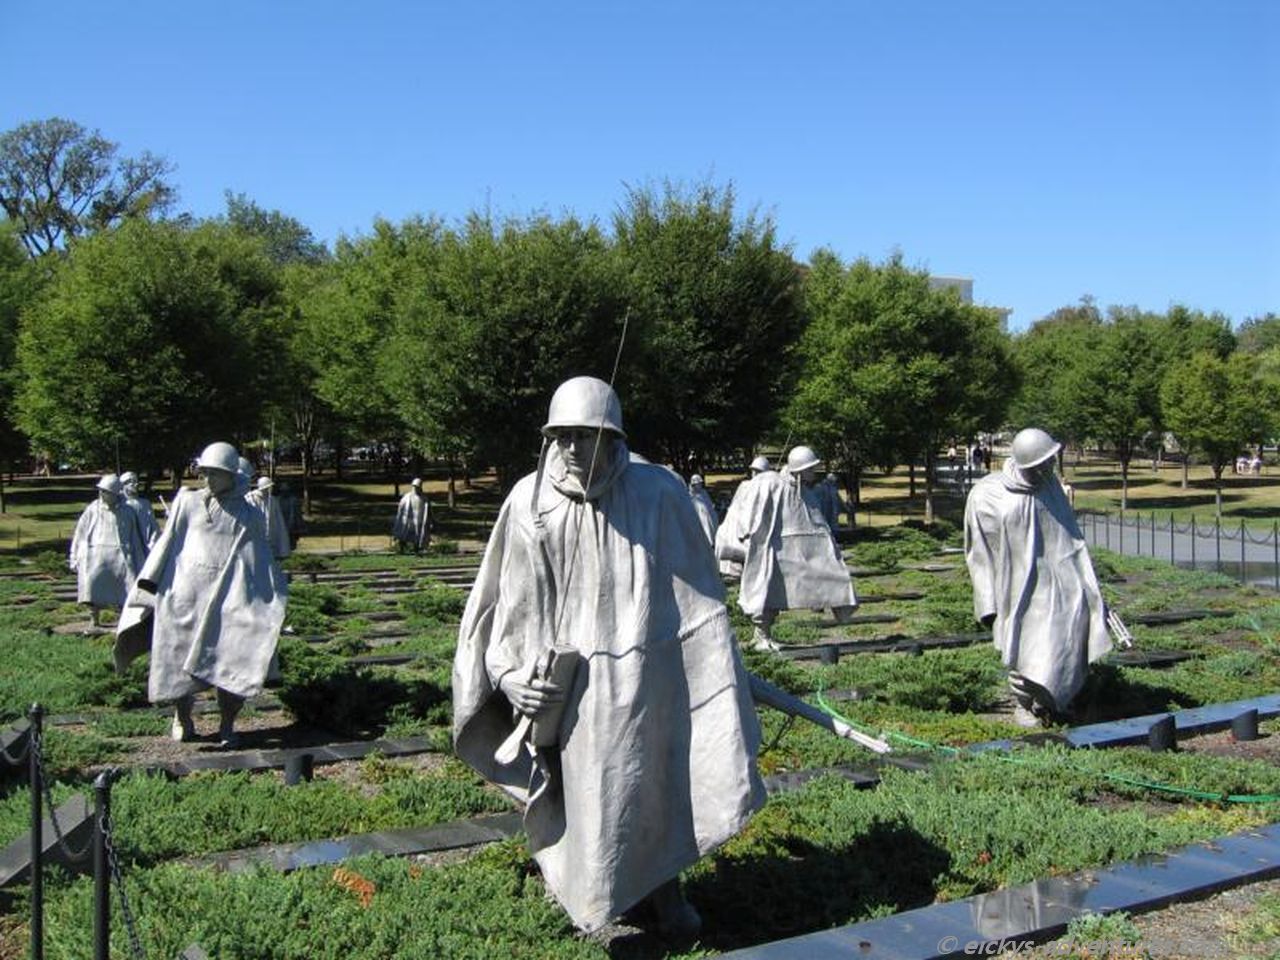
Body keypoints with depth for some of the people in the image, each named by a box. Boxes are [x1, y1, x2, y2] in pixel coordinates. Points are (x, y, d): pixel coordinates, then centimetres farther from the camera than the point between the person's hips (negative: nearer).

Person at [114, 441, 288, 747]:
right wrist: (148, 584, 3)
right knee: (178, 655, 6)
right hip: (185, 594, 1)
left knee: (234, 660, -9)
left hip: (228, 598, -1)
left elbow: (261, 561, 13)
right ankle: (182, 718, 26)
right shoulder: (187, 502, 9)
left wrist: (275, 596, 6)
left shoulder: (249, 515, 9)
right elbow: (168, 543, 9)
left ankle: (227, 725, 6)